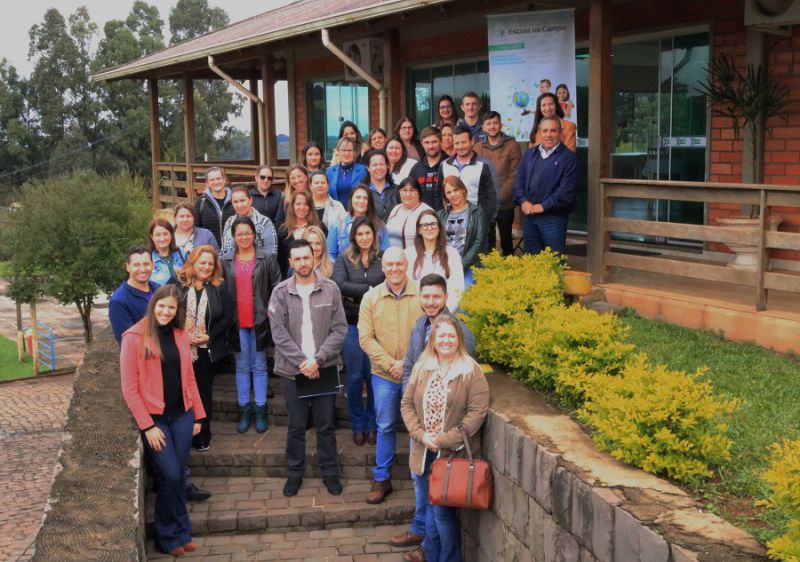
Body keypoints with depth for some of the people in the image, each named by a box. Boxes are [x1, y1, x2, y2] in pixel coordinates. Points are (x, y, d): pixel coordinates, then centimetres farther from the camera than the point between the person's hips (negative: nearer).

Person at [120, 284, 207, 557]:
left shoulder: (180, 336, 6)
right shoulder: (134, 337, -10)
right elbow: (129, 388, -10)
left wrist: (198, 415, 9)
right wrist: (147, 425, -13)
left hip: (182, 415, 5)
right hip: (154, 418, -4)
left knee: (179, 475, 8)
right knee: (170, 475, -7)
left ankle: (179, 533, 23)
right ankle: (170, 536, 12)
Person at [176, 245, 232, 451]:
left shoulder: (219, 287, -1)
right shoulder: (179, 285, -3)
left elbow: (227, 318, -1)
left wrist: (209, 337, -11)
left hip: (208, 350, 1)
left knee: (204, 393, 11)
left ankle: (203, 435, 21)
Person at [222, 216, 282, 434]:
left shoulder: (267, 259, 1)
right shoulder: (226, 262, 7)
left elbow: (277, 288, -1)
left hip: (259, 320, -2)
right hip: (237, 322, 2)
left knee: (259, 367, 6)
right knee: (242, 367, 9)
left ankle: (260, 411, 13)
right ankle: (244, 410, 16)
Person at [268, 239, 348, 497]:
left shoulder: (330, 289, -2)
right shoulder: (280, 292, -2)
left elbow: (340, 329, -4)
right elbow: (279, 333, -6)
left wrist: (317, 359, -13)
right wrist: (301, 362, -13)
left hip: (324, 368, 0)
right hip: (292, 369, 0)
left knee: (325, 425, 9)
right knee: (296, 426, 10)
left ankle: (329, 471, 23)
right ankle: (295, 472, 24)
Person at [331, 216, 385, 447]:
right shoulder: (344, 259, 3)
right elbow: (339, 284, -12)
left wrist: (357, 294, -15)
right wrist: (369, 290, -15)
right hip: (352, 324, 0)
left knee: (374, 375, 3)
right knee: (355, 376, 5)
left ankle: (373, 425, 19)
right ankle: (358, 426, 19)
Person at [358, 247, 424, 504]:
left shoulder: (422, 295, -8)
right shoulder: (371, 298, -2)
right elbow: (366, 338, -3)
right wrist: (390, 364, -12)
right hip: (384, 375, 1)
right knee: (385, 427, 9)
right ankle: (382, 478, 21)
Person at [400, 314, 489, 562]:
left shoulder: (471, 371, -9)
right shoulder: (421, 368, 6)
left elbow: (477, 412, -14)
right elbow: (407, 403, 7)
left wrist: (446, 440, -17)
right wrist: (421, 434, -9)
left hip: (453, 455, -4)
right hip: (425, 453, 5)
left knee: (443, 511, -3)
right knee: (431, 508, 15)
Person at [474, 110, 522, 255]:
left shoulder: (512, 146, -1)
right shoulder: (478, 148, 8)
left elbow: (515, 175, -6)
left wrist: (500, 197, -13)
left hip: (505, 204, -2)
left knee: (506, 238, 9)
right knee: (487, 240, 6)